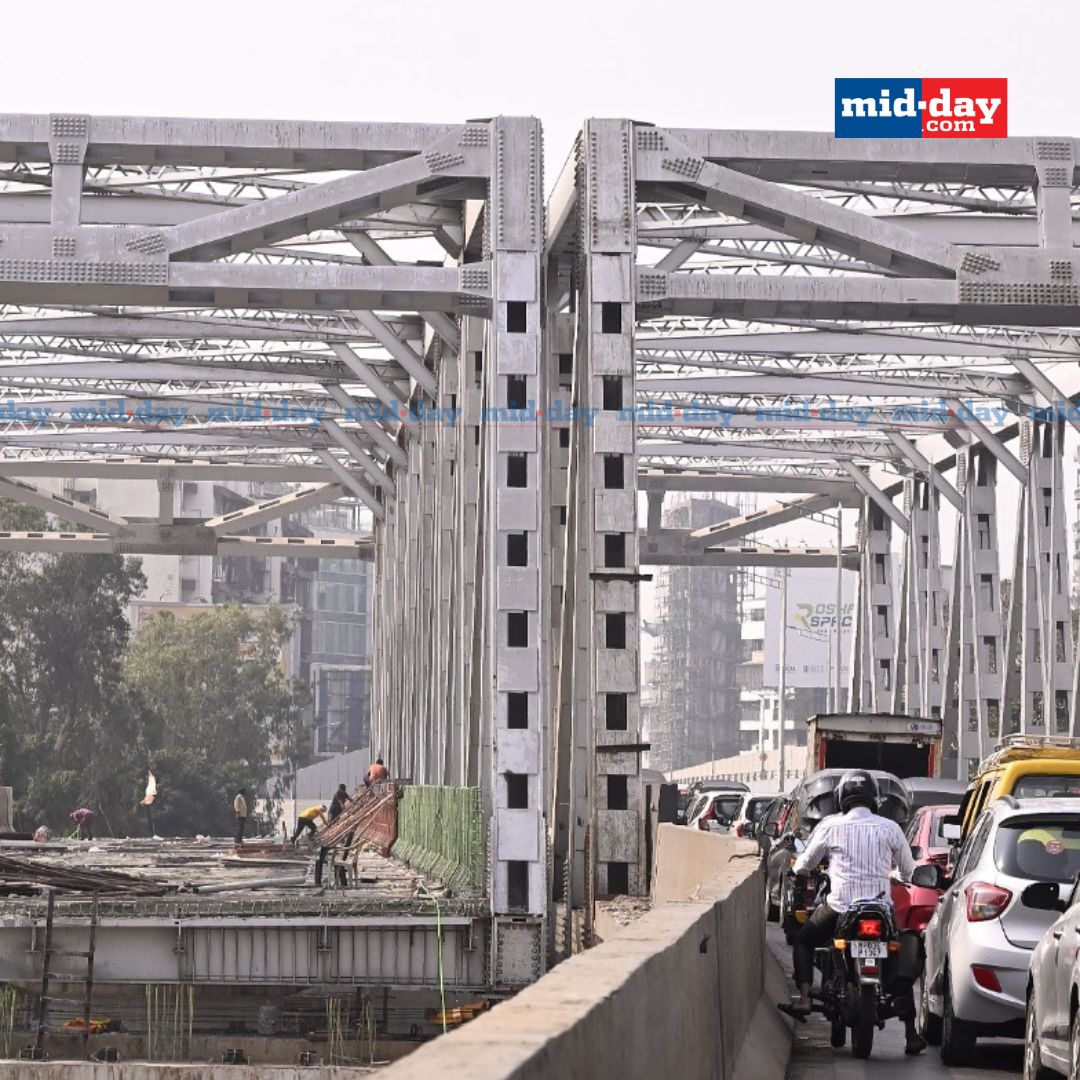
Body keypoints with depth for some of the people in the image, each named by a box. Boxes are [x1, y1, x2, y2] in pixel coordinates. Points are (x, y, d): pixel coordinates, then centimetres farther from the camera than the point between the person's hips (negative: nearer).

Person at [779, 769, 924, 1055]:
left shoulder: (831, 826, -2)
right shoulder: (890, 828, 2)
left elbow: (804, 865, 9)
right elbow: (908, 872, 11)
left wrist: (797, 869, 33)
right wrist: (903, 878, 35)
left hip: (840, 907, -1)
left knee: (803, 942, 23)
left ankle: (804, 998, 4)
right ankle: (910, 1034, 6)